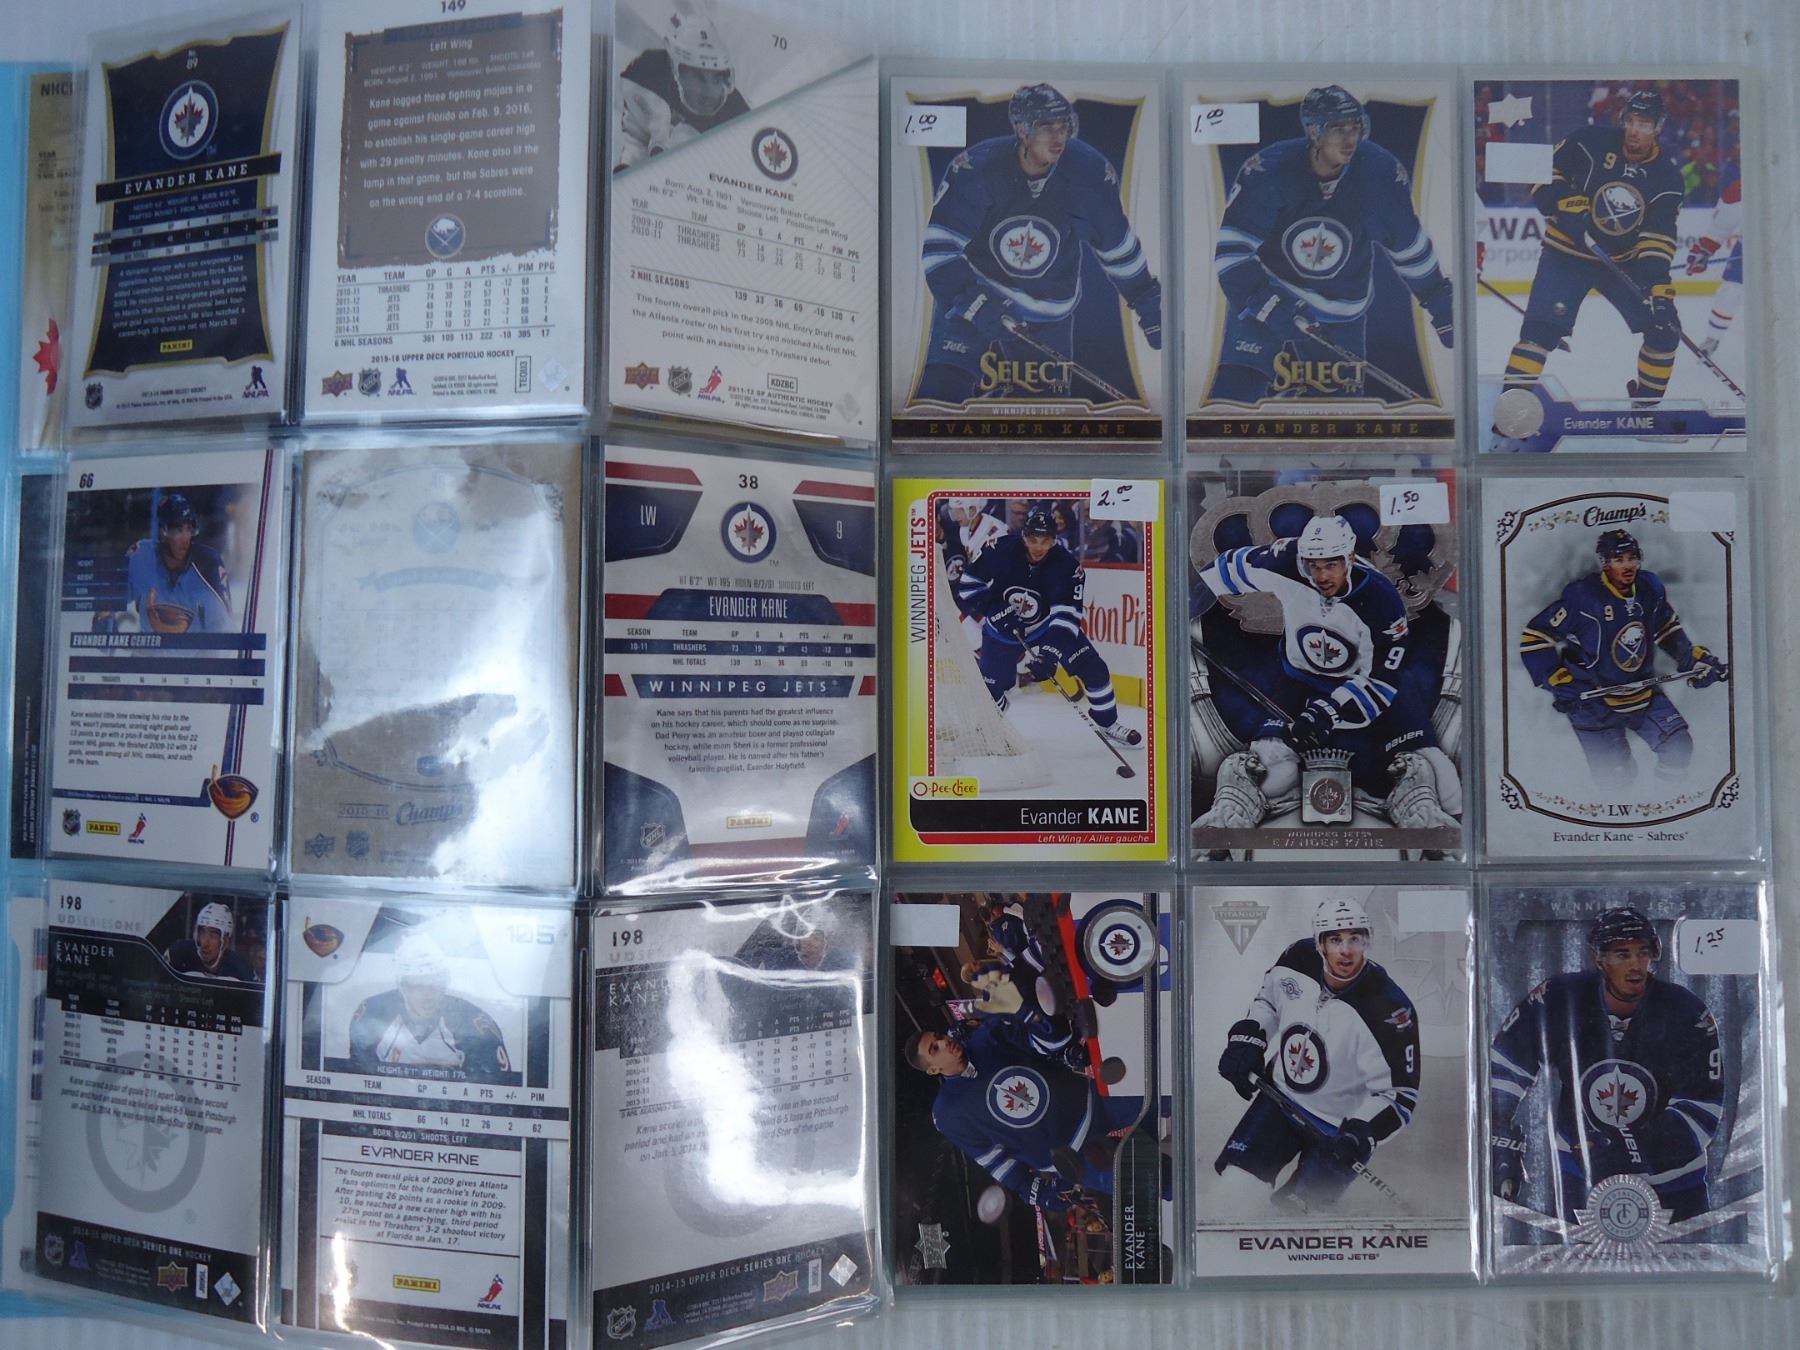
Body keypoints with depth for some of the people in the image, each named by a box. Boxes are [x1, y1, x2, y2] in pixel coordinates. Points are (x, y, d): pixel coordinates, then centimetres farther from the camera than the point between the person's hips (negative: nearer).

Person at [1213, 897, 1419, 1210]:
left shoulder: (1390, 1011, -27)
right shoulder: (1297, 961, -13)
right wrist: (1245, 1040, -4)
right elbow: (1267, 999, 10)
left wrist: (1361, 1133, -32)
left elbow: (1399, 1095, -19)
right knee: (1235, 1183, -2)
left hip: (1340, 1127, -4)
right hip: (1280, 1098, 4)